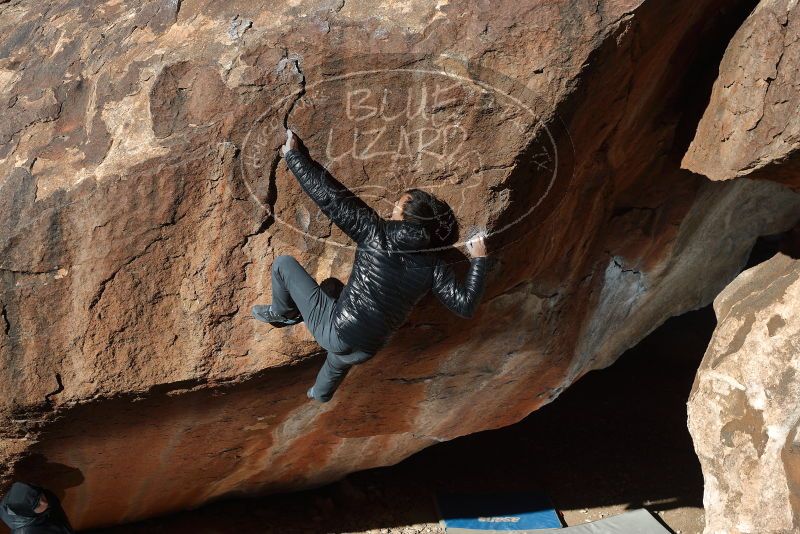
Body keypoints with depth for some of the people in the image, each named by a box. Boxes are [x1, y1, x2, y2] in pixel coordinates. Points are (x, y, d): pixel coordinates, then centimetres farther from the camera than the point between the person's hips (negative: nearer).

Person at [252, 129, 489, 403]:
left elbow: (328, 195, -16)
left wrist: (293, 155, -4)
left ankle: (282, 313, 35)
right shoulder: (433, 266, -8)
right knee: (341, 358, 46)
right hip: (364, 351, 5)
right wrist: (478, 259, 4)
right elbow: (465, 305, -8)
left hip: (334, 331, -5)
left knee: (284, 264, 10)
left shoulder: (376, 232, -16)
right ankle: (321, 392, 73)